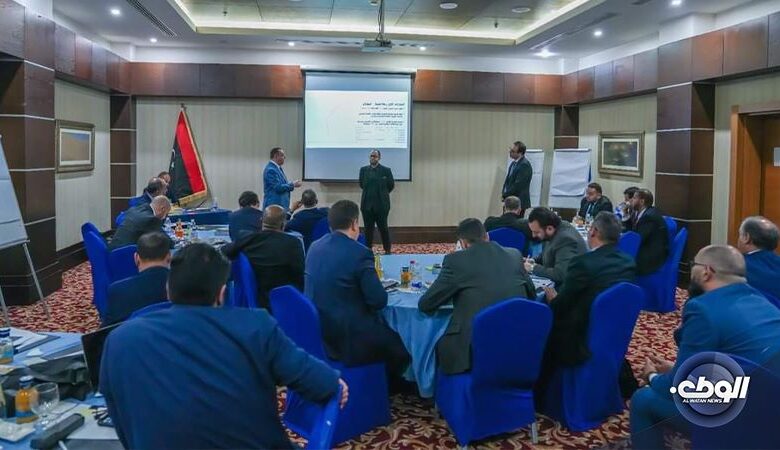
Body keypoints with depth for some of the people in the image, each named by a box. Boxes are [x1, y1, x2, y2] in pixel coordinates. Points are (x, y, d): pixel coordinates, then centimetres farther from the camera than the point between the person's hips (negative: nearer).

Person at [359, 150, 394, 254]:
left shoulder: (386, 170, -2)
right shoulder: (363, 169, 8)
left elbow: (391, 185, 3)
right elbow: (362, 184, 14)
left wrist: (382, 194, 11)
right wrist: (369, 192, 10)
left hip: (381, 204, -3)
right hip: (367, 204, 3)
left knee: (383, 227, 2)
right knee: (368, 228, 7)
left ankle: (387, 250, 12)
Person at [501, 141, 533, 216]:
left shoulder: (524, 165, -16)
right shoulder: (513, 163, 12)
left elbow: (518, 185, -21)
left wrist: (505, 195, -12)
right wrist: (503, 193, 1)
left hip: (519, 202, -9)